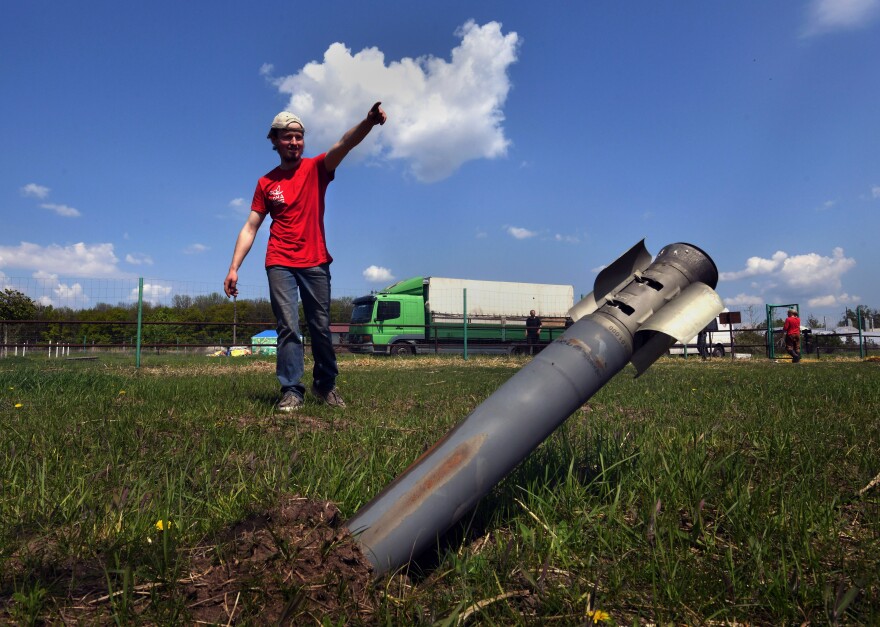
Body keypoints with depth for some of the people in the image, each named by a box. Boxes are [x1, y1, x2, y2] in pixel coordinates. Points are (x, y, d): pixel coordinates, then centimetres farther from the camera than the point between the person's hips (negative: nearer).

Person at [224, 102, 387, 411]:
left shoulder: (316, 168, 4)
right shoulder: (266, 183, 8)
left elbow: (345, 144, -16)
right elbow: (250, 228, 7)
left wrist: (368, 121, -35)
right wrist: (234, 267, -1)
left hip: (315, 262, 0)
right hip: (280, 265, 0)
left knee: (321, 328, 5)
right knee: (288, 327, -6)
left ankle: (325, 385, 19)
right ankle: (291, 391, -4)